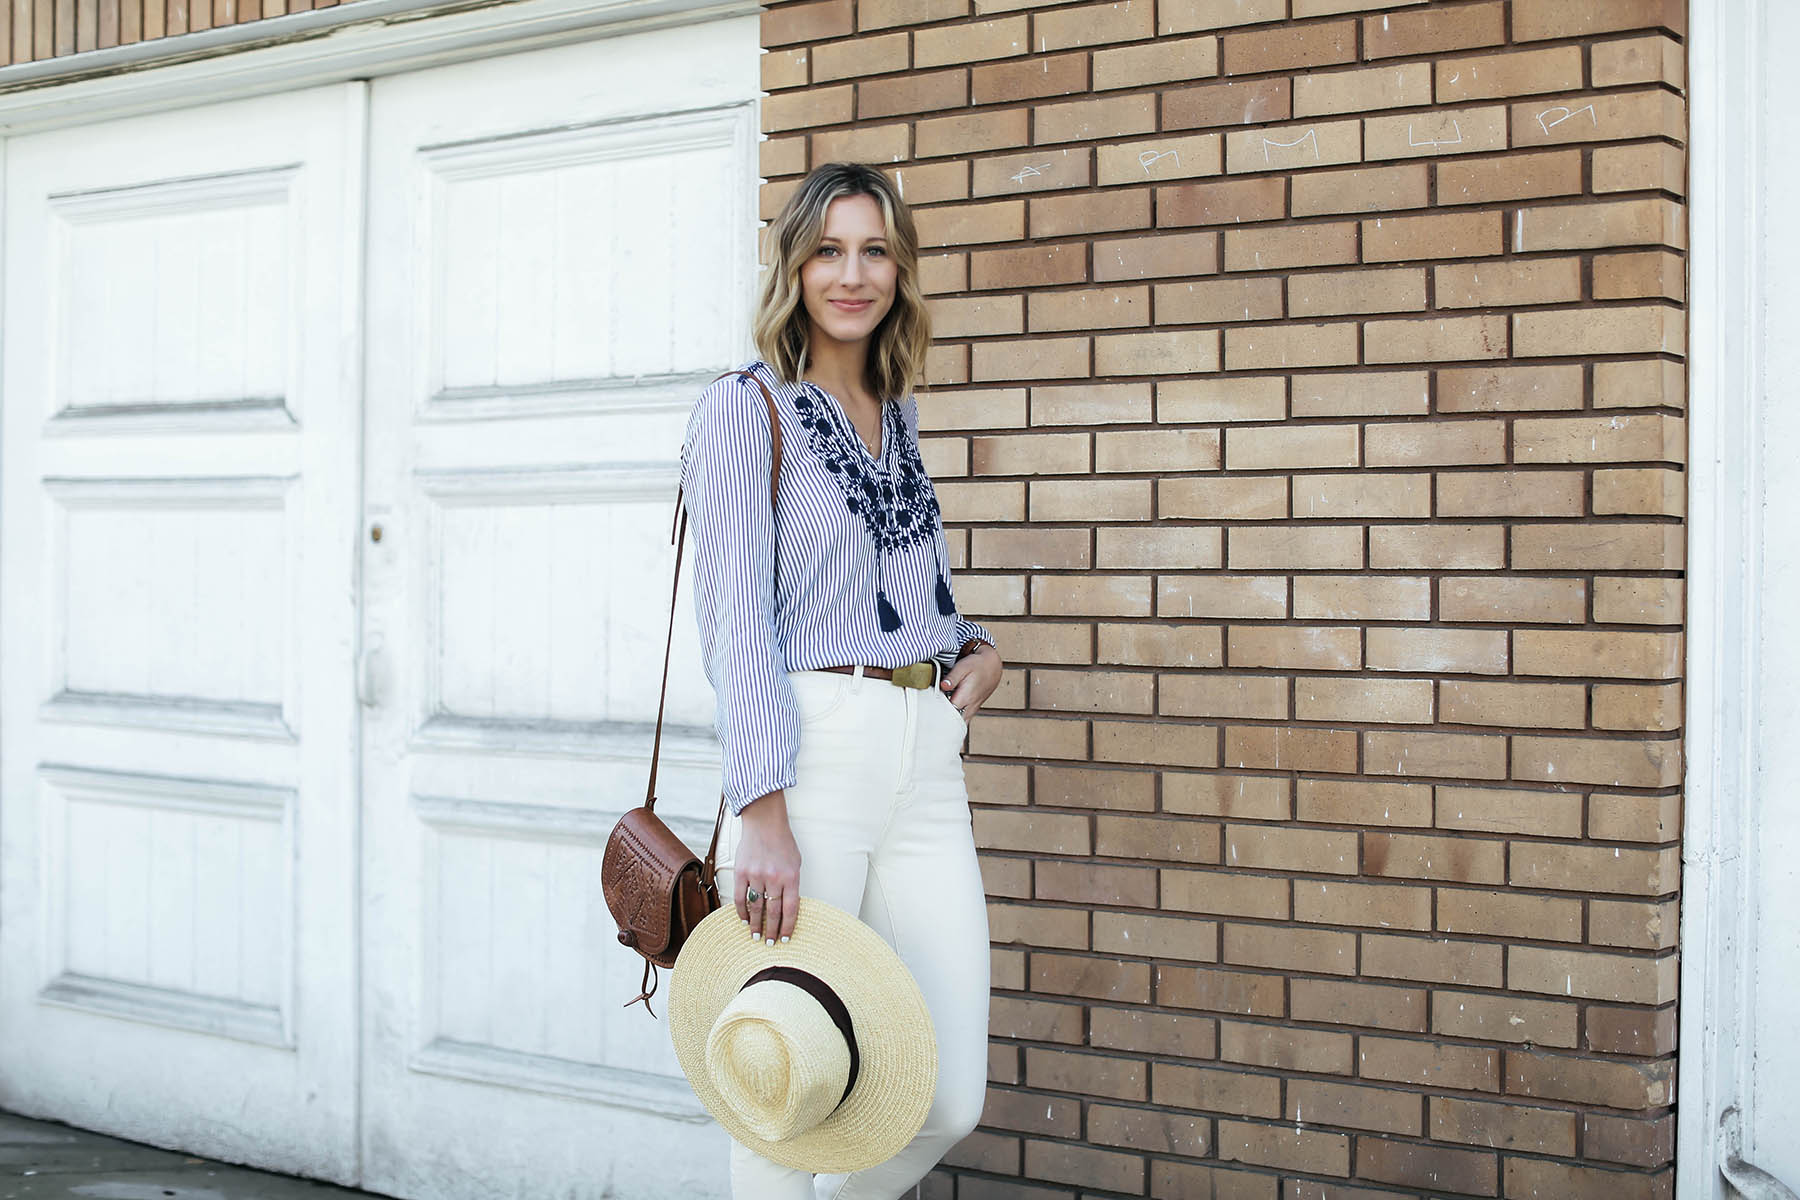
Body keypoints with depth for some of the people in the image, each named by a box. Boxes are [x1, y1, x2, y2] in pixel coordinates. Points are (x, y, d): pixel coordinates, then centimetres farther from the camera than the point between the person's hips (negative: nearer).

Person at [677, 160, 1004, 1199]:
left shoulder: (899, 418, 18)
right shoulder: (746, 410, -1)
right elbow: (736, 617, -10)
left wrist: (978, 649, 9)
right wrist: (763, 812, -20)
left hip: (927, 759, 6)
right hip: (812, 750, -6)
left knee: (951, 1101, 3)